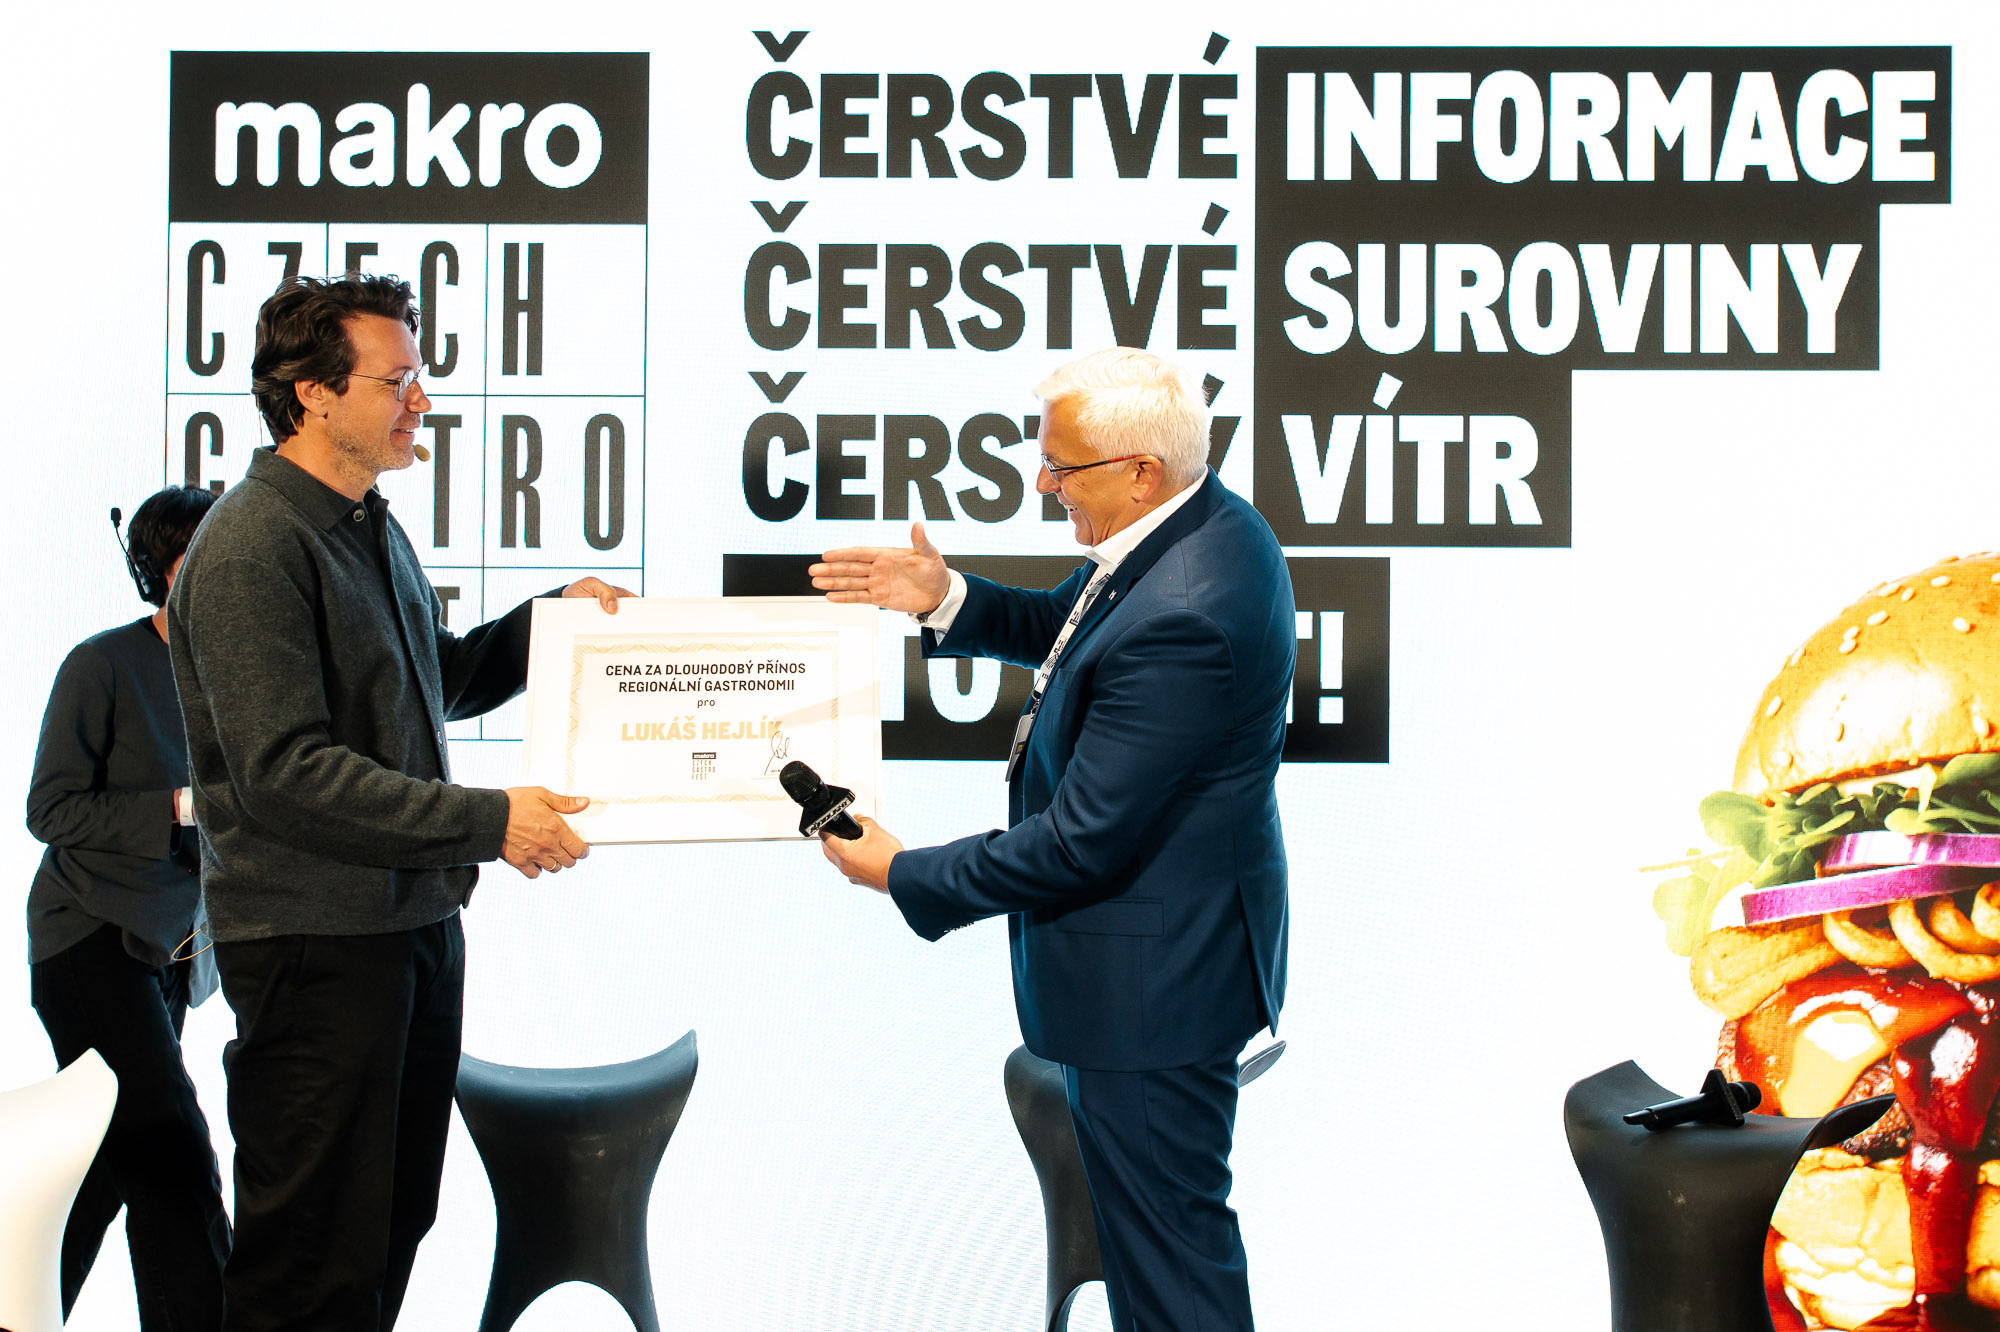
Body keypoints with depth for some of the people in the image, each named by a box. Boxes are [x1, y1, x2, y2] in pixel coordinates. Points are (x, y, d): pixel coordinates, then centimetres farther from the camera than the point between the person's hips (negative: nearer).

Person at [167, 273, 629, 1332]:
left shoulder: (372, 528, 15)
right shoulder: (252, 547, -16)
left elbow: (436, 682, 27)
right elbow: (286, 772, -23)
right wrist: (485, 821, -23)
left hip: (416, 920, 9)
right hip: (317, 937, -9)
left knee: (394, 1220, 16)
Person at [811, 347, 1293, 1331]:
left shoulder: (1179, 620, -33)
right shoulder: (1201, 520, -1)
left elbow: (1082, 842, -28)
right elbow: (1070, 632, 18)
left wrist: (902, 874, -16)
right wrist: (947, 600, 3)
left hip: (1148, 977, -11)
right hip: (1169, 948, 11)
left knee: (1167, 1234, 6)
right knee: (1152, 1220, 25)